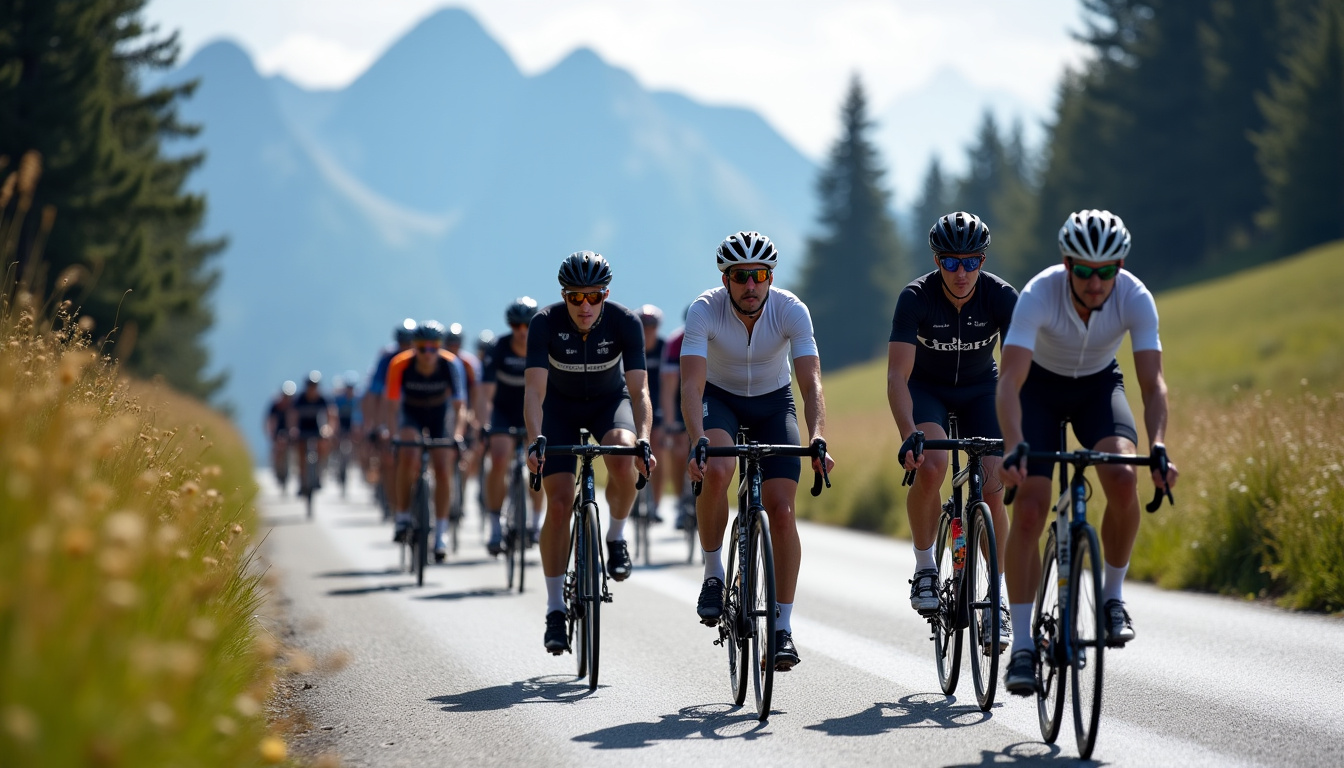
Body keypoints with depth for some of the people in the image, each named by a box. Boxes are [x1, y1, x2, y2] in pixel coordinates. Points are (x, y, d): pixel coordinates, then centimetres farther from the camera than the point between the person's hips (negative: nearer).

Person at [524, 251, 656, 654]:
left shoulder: (625, 322, -27)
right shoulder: (545, 322, -28)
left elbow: (639, 390, -31)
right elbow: (534, 390, -34)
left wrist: (644, 440, -47)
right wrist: (535, 442, -50)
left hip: (610, 401, 0)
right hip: (560, 406, 0)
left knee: (623, 458, -33)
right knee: (559, 501, -12)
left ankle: (616, 535, -4)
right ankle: (555, 609, -2)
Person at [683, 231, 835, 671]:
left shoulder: (791, 311, -25)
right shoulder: (705, 310, -27)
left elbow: (811, 383, -31)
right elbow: (692, 386, -34)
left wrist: (817, 440, -48)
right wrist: (697, 444, -50)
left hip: (774, 402, 1)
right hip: (720, 398, -1)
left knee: (782, 510, -13)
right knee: (716, 471, -33)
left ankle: (783, 627, -5)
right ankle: (713, 574, -11)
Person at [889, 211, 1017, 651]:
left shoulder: (1001, 297, -25)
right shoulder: (916, 298, -29)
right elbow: (897, 376, -35)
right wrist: (909, 436, -49)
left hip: (980, 389, 2)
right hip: (926, 388, -1)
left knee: (991, 491, -12)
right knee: (930, 468, -29)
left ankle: (997, 596, 5)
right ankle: (925, 568, -9)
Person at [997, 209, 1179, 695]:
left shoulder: (1136, 299, -28)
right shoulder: (1039, 295, -33)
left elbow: (1153, 383, -31)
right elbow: (1009, 381, -39)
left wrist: (1157, 447, -48)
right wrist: (1014, 446, -55)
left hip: (1099, 385, 1)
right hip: (1041, 386, -1)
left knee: (1123, 477, -28)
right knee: (1029, 509, -15)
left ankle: (1112, 596, -5)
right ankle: (1022, 646, -8)